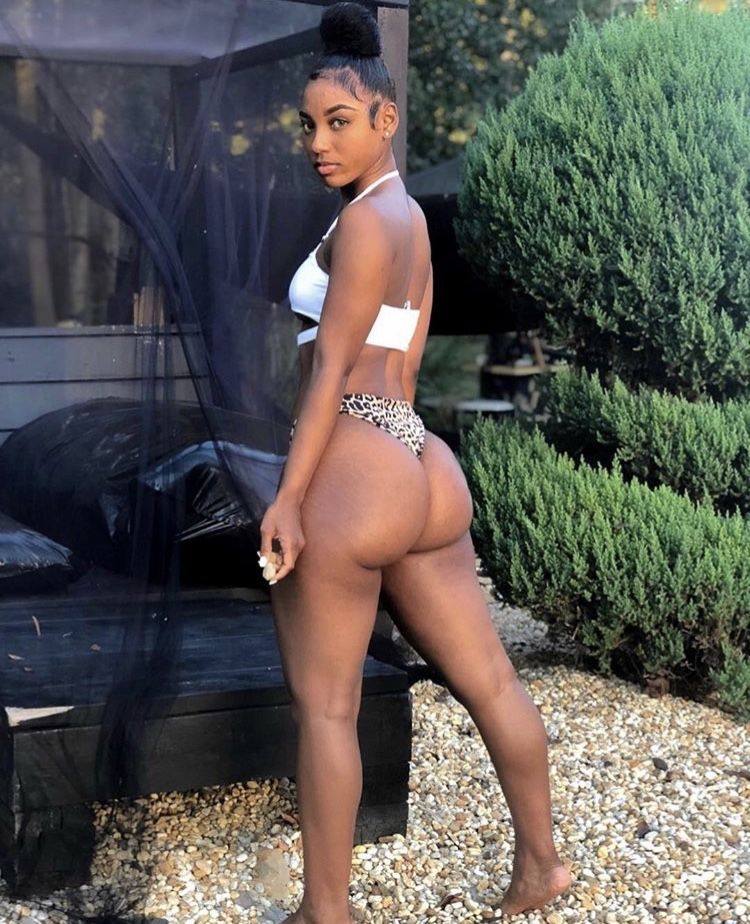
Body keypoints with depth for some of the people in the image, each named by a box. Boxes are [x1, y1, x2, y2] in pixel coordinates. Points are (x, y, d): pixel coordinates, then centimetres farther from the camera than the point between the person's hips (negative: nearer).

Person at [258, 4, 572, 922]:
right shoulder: (411, 220, 19)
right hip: (419, 470, 10)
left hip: (349, 473, -10)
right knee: (487, 680, 16)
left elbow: (332, 366, -16)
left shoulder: (364, 221, -9)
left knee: (322, 706, 0)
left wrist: (288, 496, -18)